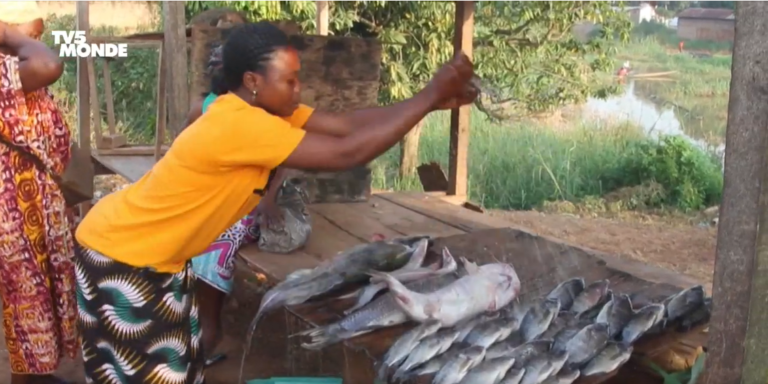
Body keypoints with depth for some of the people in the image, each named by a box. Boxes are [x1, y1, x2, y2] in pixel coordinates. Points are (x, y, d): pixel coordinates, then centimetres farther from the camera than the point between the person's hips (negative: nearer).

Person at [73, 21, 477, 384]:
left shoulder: (263, 110, -4)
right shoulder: (238, 124, -33)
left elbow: (346, 123, -7)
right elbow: (348, 152, -35)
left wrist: (434, 100, -13)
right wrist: (429, 97, -30)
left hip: (159, 256, 9)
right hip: (118, 252, -9)